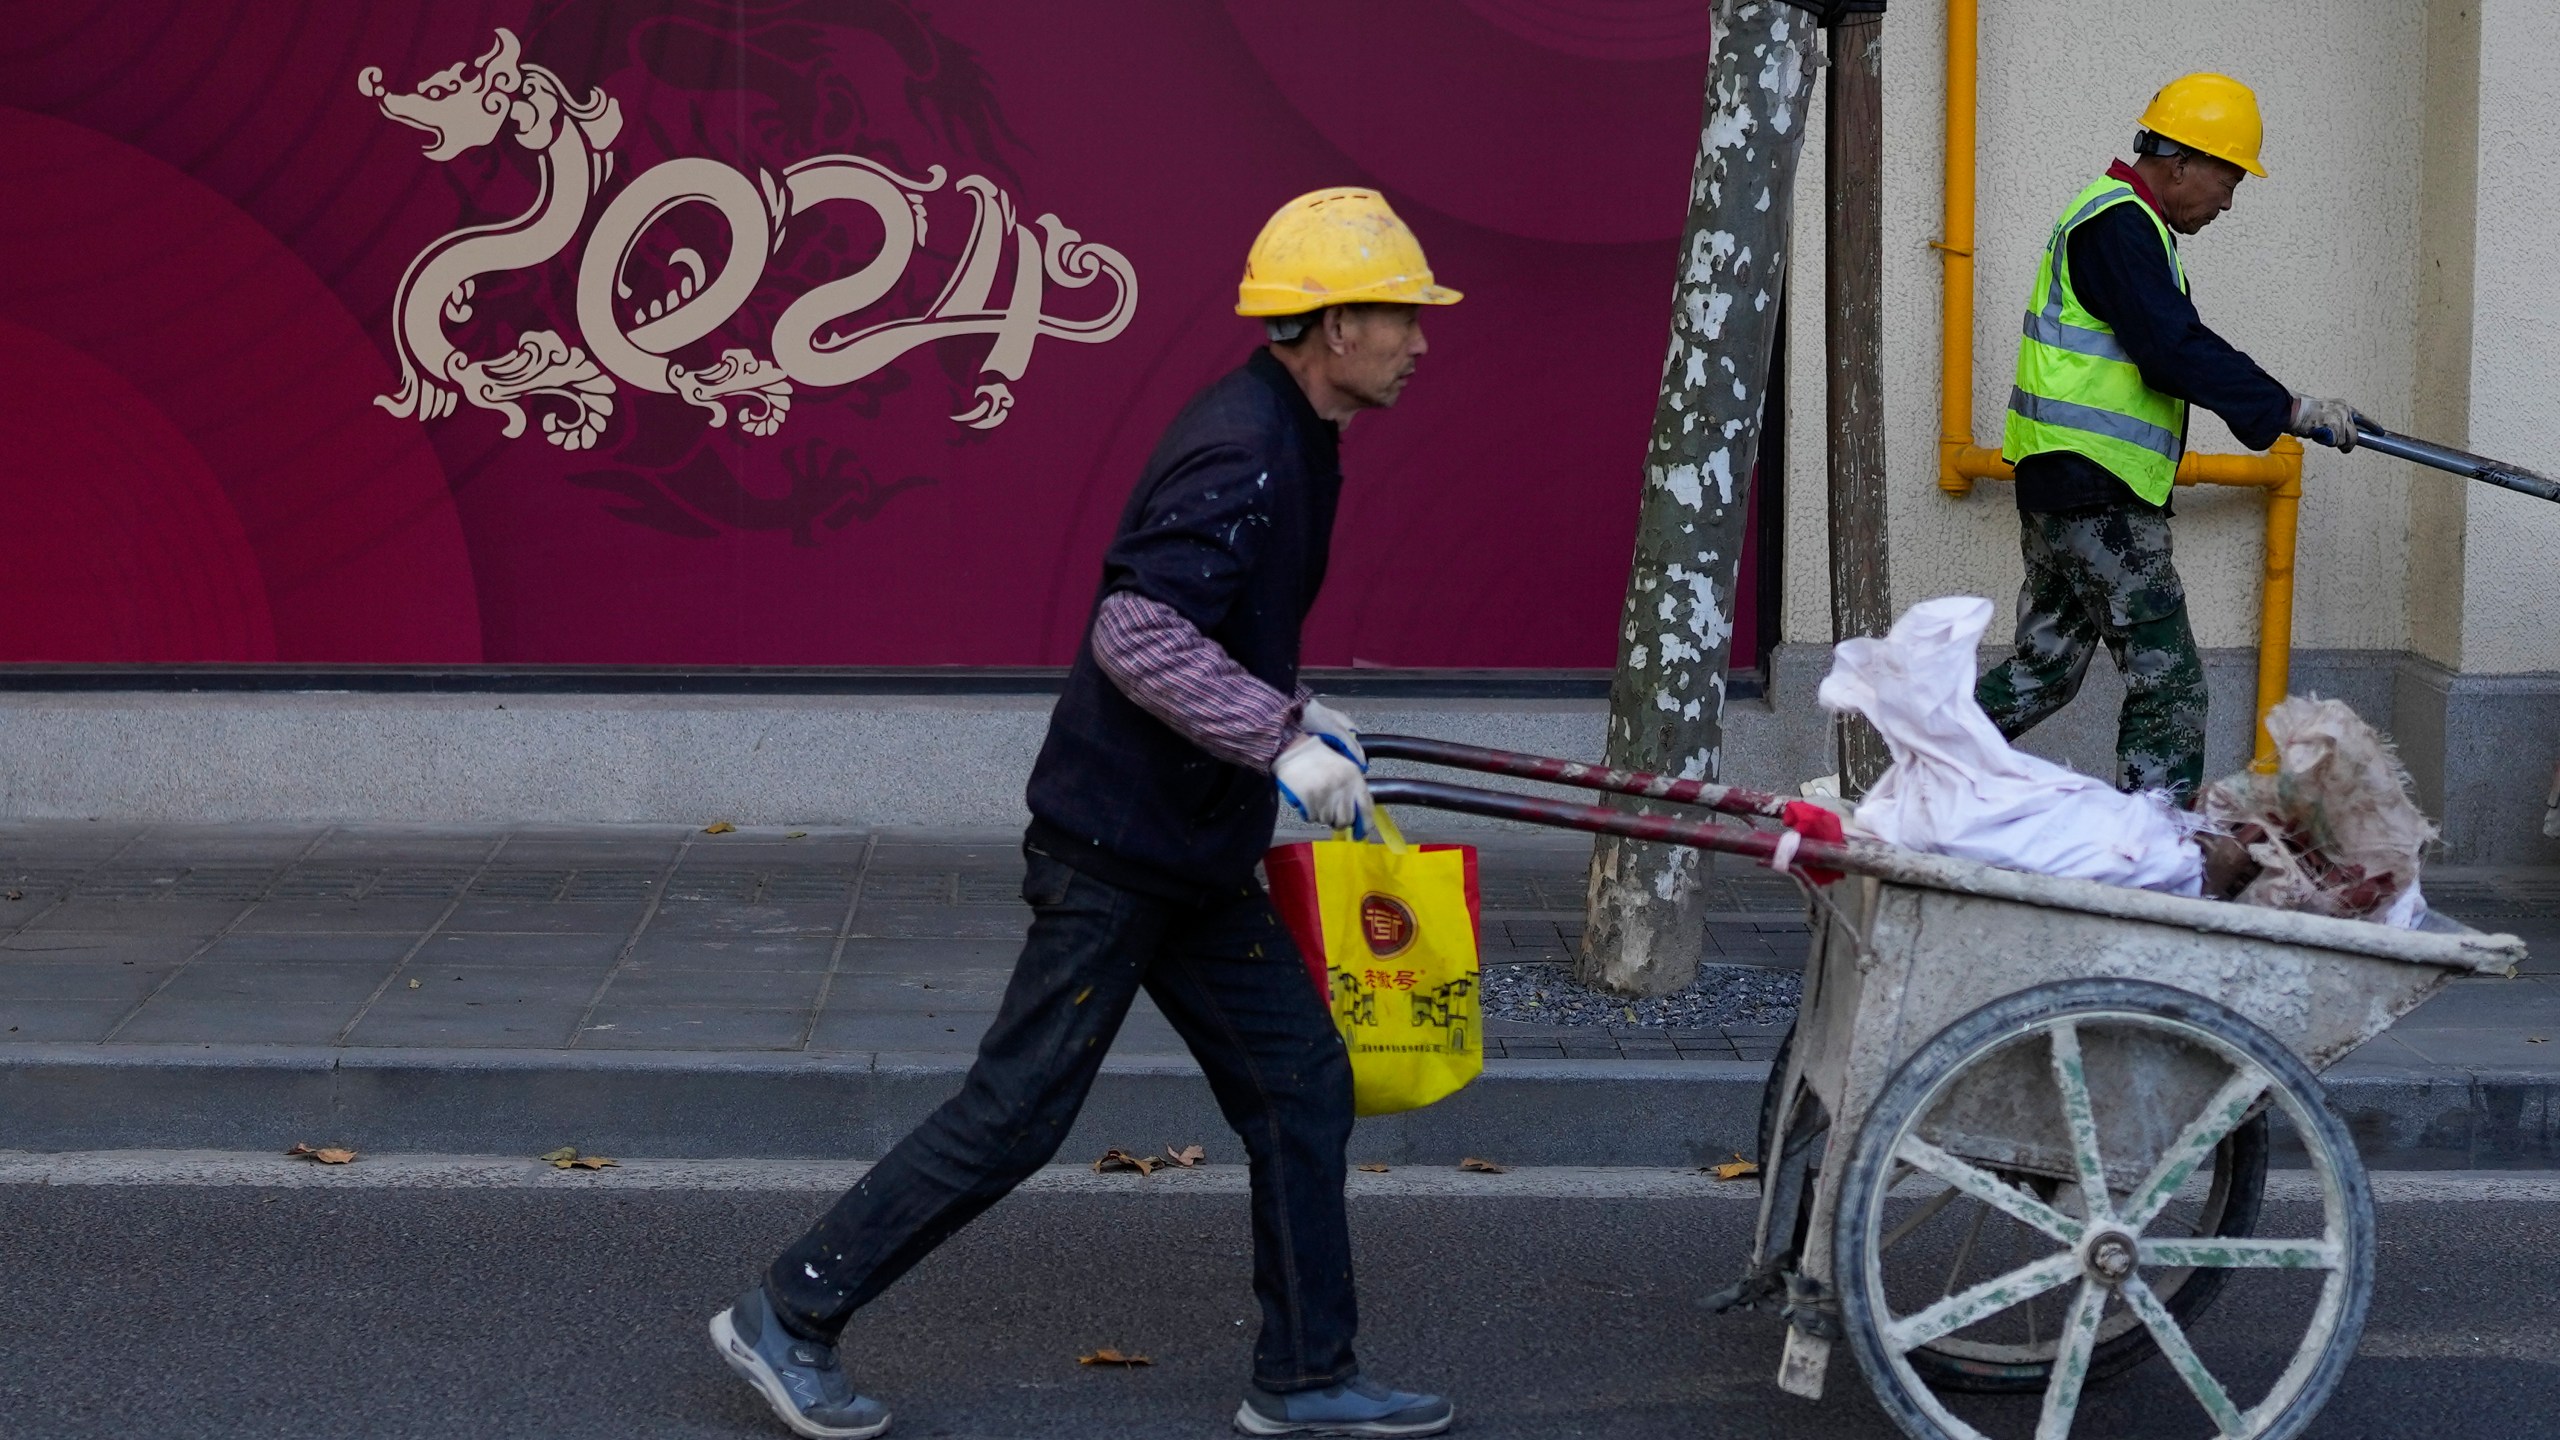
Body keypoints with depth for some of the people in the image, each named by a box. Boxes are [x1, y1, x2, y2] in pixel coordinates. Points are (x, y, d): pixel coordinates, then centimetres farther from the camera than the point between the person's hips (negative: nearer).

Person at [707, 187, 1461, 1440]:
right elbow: (1136, 631, -30)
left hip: (1186, 845, 10)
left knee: (1299, 1086, 10)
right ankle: (788, 1318, 10)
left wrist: (1294, 714, 15)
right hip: (1122, 846, -10)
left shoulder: (1279, 439, 11)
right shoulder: (1242, 455, -21)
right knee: (1016, 1111, -3)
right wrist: (1281, 742, -28)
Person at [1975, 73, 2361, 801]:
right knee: (2169, 685, -6)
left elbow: (2169, 345, 22)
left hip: (2064, 494, 11)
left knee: (2043, 671, 16)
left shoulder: (2115, 218, 20)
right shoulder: (2119, 226, -14)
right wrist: (2289, 410, -15)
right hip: (2097, 495, -11)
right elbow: (2176, 350, -21)